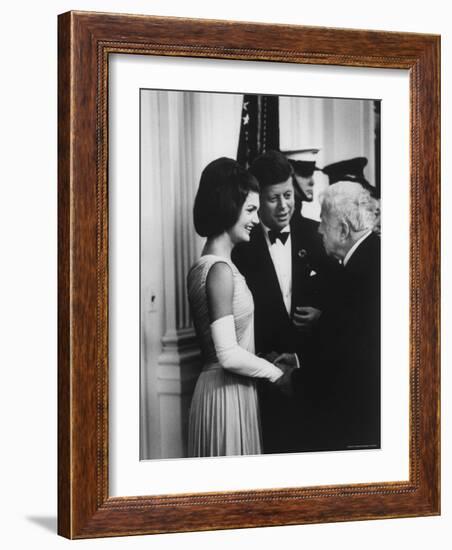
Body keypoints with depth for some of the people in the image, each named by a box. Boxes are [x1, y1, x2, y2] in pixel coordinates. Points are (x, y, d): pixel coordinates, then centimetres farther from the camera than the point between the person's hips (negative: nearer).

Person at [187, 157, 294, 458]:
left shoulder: (202, 266, 11)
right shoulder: (220, 270, -18)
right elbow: (229, 355, -23)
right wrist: (276, 372, -9)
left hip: (220, 387, 9)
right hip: (229, 395, -9)